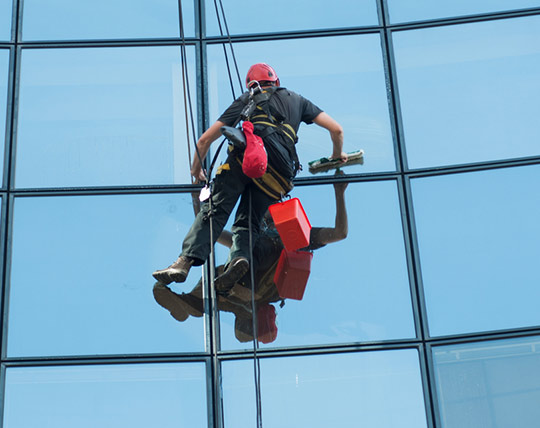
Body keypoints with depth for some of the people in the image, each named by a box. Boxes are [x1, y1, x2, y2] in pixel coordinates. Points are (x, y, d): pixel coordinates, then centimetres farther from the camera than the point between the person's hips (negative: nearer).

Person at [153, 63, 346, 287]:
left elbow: (205, 140, 29)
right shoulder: (296, 100, 36)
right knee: (248, 220, 4)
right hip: (279, 166, 2)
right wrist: (337, 155, 50)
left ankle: (186, 260, -26)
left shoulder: (245, 100, 31)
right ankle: (240, 255, -26)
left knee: (215, 210, -9)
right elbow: (337, 129, 31)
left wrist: (196, 169, 44)